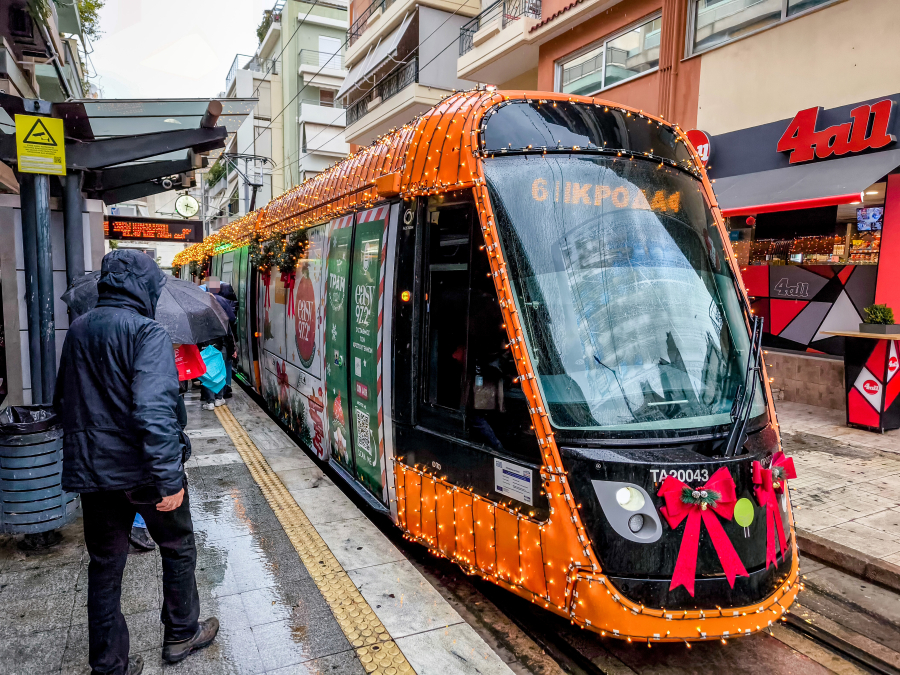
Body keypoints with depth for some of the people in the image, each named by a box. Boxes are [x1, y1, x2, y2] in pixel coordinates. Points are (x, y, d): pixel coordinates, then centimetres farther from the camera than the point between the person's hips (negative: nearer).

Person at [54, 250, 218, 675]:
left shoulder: (77, 330, 6)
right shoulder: (147, 332, -18)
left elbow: (65, 401, 16)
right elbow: (155, 411, -28)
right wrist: (170, 478, -25)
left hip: (91, 470, 6)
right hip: (141, 469, -6)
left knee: (105, 563, 17)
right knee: (178, 548, 17)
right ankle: (181, 635, 33)